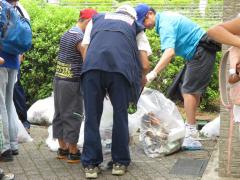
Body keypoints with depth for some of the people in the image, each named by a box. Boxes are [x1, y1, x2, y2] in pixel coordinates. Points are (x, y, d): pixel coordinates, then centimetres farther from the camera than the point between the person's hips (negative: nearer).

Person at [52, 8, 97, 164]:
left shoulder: (66, 35, 12)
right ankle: (73, 152, 5)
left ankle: (62, 148, 21)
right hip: (72, 82, -8)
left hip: (59, 79, 8)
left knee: (60, 114, 12)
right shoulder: (81, 38, -15)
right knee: (73, 116, -1)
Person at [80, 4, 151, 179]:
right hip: (121, 67, -1)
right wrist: (141, 80, 38)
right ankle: (120, 163, 19)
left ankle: (91, 164, 12)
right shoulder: (136, 26, 30)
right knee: (120, 115, 12)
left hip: (92, 66, 1)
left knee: (92, 116, 8)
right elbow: (145, 65, 18)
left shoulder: (97, 19, 35)